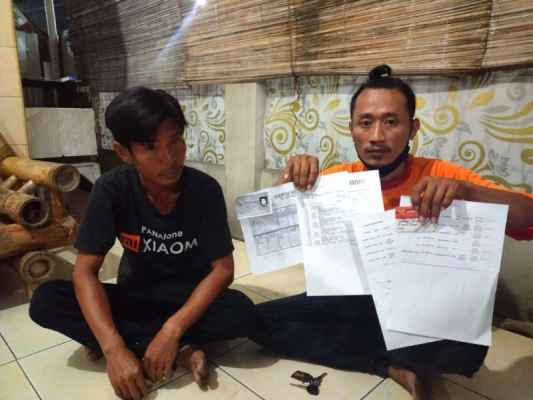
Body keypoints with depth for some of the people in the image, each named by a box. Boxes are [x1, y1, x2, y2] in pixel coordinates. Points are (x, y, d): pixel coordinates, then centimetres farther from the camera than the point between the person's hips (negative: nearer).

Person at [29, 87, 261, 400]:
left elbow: (223, 269, -19)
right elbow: (85, 271, -19)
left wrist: (172, 329, -31)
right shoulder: (112, 189, -18)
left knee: (244, 313, -31)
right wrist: (114, 349, -32)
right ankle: (181, 351, -22)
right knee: (45, 302, -22)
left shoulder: (205, 189, -20)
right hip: (136, 295, 2)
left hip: (190, 297, -2)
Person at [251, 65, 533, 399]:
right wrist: (290, 180, -27)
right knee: (262, 320, -15)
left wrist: (465, 190, -36)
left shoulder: (438, 176, -11)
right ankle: (395, 368, -9)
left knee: (468, 346, -33)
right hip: (348, 300, 3)